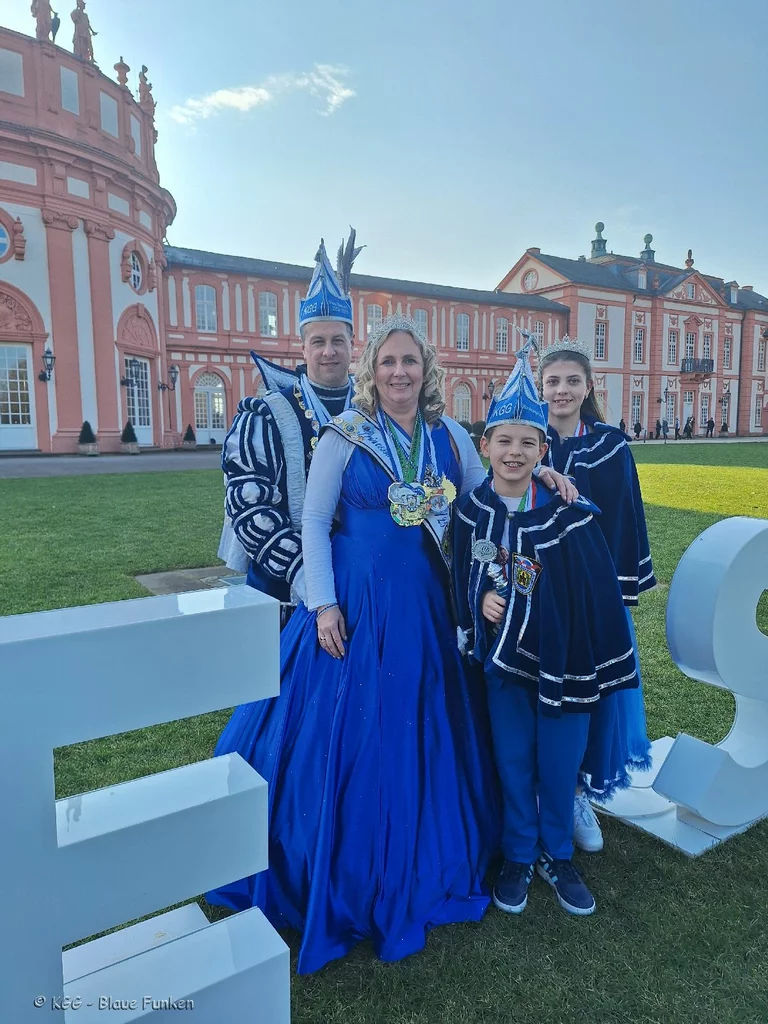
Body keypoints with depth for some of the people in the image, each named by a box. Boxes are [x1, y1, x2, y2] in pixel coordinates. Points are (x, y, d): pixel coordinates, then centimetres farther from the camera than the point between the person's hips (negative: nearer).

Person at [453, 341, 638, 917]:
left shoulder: (568, 509, -11)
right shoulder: (471, 511, -5)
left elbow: (598, 584, -7)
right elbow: (463, 579, 7)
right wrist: (482, 598, -13)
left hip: (563, 652, -1)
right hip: (504, 653, 1)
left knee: (560, 761, 12)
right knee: (512, 759, 13)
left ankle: (557, 855, 36)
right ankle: (519, 857, 35)